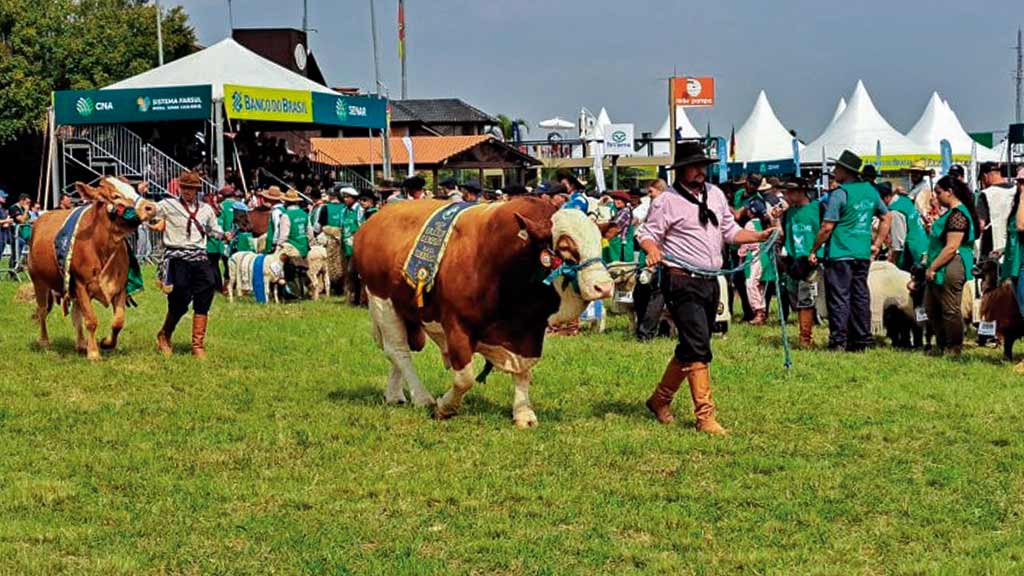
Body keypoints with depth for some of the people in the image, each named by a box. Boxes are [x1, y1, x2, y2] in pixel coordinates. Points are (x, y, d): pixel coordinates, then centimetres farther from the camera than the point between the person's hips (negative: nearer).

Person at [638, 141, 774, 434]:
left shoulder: (716, 195, 14)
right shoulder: (667, 201, -6)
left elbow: (730, 231, 21)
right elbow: (648, 233, -7)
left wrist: (761, 236, 7)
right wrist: (653, 251, -29)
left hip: (710, 283, 7)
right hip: (683, 282, -7)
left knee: (690, 349, 14)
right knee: (698, 349, -13)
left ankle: (660, 399, 29)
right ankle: (705, 416, -12)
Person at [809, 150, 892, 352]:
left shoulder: (840, 194, -13)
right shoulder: (870, 191, 9)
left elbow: (827, 227, -14)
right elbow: (887, 218, 17)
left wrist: (814, 250, -4)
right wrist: (876, 244, 19)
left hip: (840, 254, -6)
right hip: (863, 254, 6)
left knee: (839, 297, -3)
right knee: (860, 296, 11)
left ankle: (838, 340, -5)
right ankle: (861, 340, 14)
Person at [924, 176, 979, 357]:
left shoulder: (958, 215, -17)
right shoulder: (951, 212, 17)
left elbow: (951, 248, -22)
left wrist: (932, 267, -18)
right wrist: (931, 266, 19)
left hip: (950, 268, -11)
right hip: (940, 271, 11)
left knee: (950, 311, -4)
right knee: (932, 308, 16)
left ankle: (953, 350, 3)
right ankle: (941, 347, 25)